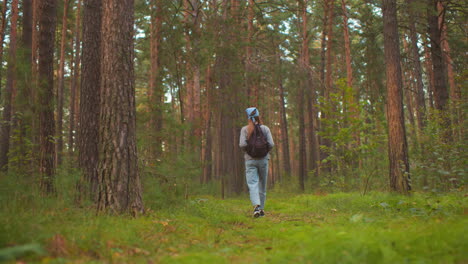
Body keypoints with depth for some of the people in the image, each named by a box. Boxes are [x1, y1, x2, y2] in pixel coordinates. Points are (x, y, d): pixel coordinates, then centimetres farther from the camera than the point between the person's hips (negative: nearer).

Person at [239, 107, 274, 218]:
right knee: (262, 184, 13)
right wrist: (265, 151, 12)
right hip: (263, 159, 1)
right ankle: (261, 208, 21)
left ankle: (256, 206, -27)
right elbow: (271, 144, -7)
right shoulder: (265, 128, 0)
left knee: (252, 184, -6)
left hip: (250, 160, -1)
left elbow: (242, 144, -11)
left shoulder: (245, 129, -2)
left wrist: (247, 151, 9)